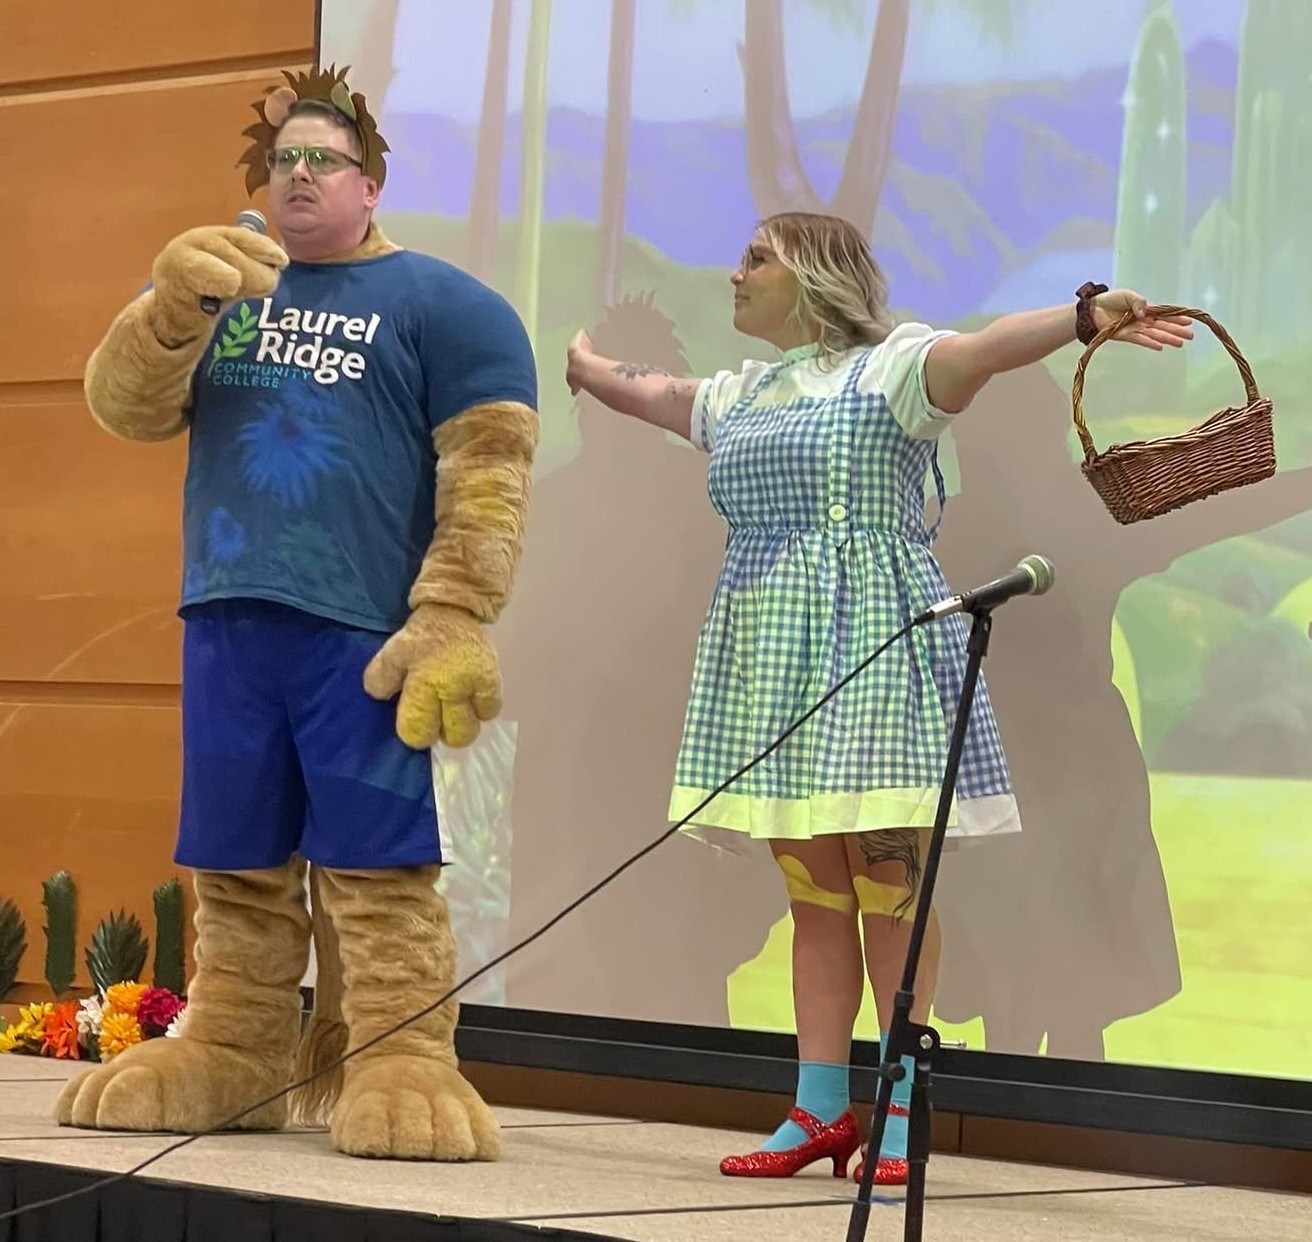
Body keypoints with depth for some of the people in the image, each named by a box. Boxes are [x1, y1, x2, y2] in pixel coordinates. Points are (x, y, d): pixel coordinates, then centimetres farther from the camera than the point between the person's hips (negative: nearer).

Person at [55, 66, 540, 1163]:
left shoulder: (445, 307, 4)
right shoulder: (225, 292, 18)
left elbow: (486, 481, -4)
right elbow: (123, 409, 6)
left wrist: (451, 626, -13)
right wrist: (175, 304, -12)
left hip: (363, 635, -4)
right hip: (225, 624, 5)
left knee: (374, 868, -6)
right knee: (236, 867, 9)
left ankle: (402, 1068, -3)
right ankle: (231, 1057, 16)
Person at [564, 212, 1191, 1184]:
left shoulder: (888, 368, -3)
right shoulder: (737, 398, 20)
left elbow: (984, 348, -21)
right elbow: (643, 392, 38)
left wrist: (1087, 315, -38)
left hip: (873, 648, -6)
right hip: (770, 653, 7)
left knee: (890, 882, -6)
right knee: (813, 889, 6)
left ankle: (902, 1115, -2)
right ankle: (822, 1111, 8)